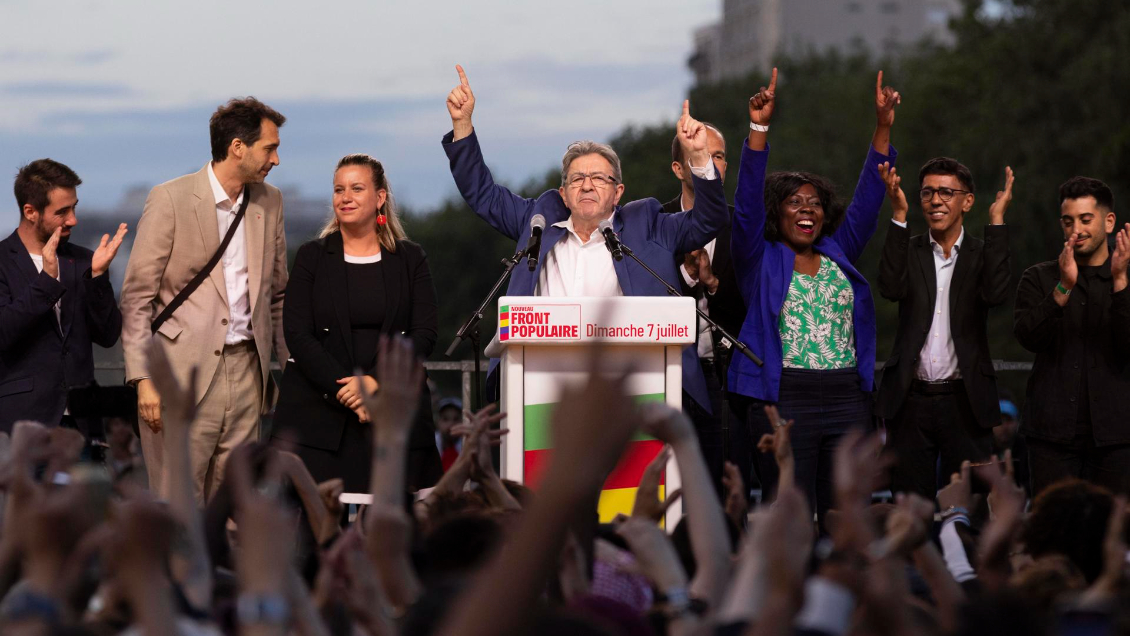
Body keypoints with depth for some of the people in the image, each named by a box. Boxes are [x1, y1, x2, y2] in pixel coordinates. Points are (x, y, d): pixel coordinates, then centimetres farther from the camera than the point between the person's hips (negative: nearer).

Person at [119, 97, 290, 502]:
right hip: (184, 375, -5)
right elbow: (136, 297, -5)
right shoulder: (170, 200, -5)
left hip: (246, 373, 5)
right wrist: (144, 378, -12)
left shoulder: (270, 202, 12)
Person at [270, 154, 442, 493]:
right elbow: (297, 334, 0)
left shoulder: (411, 259, 10)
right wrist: (344, 390, -12)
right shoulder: (311, 257, 9)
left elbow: (424, 334, 2)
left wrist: (374, 381, -13)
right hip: (318, 412, 0)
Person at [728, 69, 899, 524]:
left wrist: (883, 127, 5)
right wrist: (759, 128, -16)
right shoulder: (761, 259, 5)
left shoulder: (838, 255, 16)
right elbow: (748, 201, -6)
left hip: (848, 401, 4)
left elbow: (867, 200, 13)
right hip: (784, 400, -4)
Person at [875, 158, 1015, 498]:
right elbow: (892, 288, -12)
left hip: (965, 402, -1)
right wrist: (899, 215, -14)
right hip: (910, 401, 1)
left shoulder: (982, 254, 5)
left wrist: (996, 220, -14)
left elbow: (995, 292, -16)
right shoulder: (909, 250, 8)